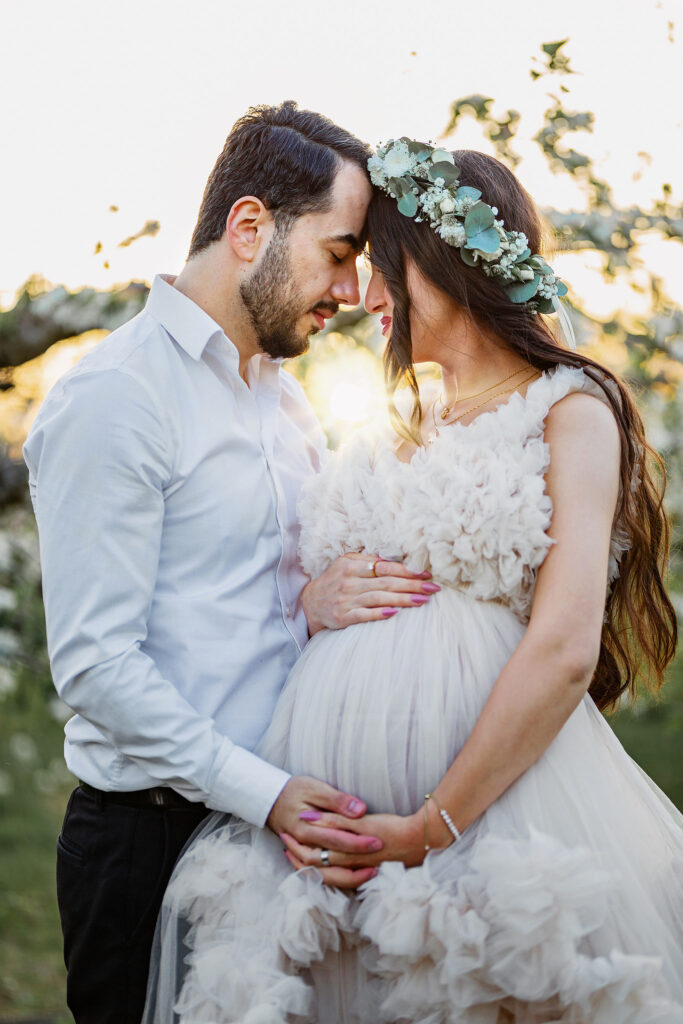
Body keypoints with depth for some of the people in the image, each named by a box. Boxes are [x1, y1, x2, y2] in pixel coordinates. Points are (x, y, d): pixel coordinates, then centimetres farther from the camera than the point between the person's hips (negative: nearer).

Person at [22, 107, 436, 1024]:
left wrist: (318, 602, -4)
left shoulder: (286, 399, 14)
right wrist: (264, 793, -23)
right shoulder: (114, 398, -14)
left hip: (284, 818, 8)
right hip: (155, 837, -8)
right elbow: (94, 662, -19)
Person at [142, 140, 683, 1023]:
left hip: (499, 788, -5)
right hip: (344, 815, 6)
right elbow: (310, 612, 15)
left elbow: (564, 650, -13)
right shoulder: (391, 434, 19)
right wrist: (286, 796, -1)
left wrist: (434, 827, -17)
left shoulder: (570, 412, 0)